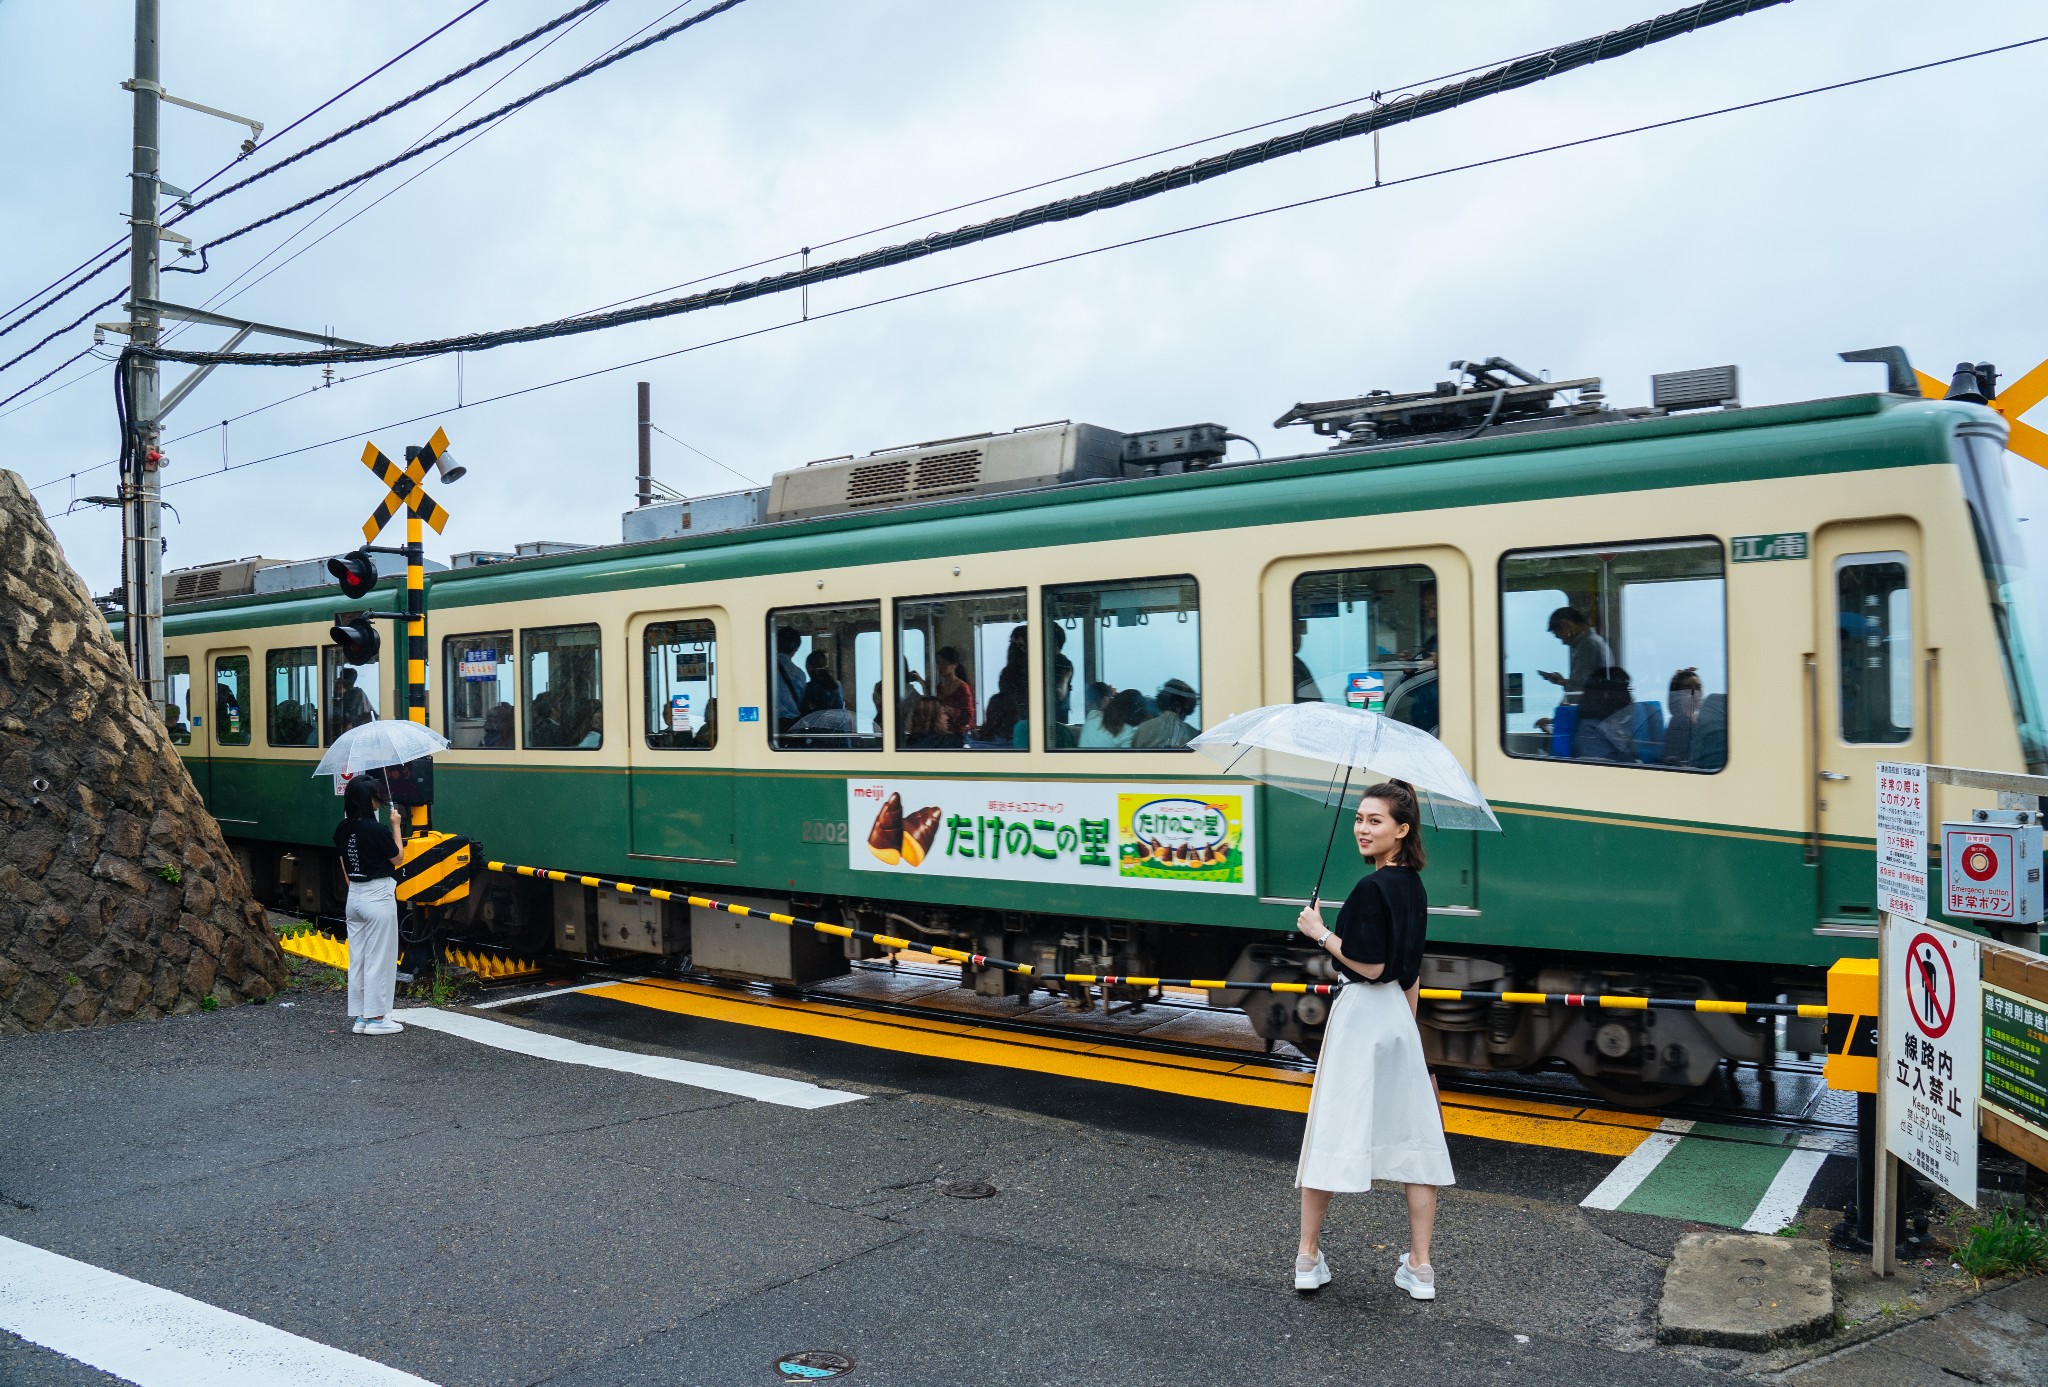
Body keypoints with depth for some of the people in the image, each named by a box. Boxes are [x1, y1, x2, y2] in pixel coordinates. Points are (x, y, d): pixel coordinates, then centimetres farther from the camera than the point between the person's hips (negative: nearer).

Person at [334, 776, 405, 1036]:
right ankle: (376, 1018, 6)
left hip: (354, 896, 7)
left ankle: (357, 1016, 19)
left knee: (357, 957, 13)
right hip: (378, 897, -7)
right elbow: (397, 859, -5)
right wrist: (396, 826, 3)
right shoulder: (377, 830, -20)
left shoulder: (342, 829, 2)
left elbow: (344, 862, 13)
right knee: (379, 959, 2)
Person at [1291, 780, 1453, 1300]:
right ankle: (1419, 1268, 17)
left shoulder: (1371, 888, -18)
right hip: (1399, 1019, 8)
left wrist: (1319, 933, -11)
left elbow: (1371, 967, -21)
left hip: (1360, 1016, -8)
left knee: (1330, 1131, 3)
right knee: (1413, 1138, 10)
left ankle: (1309, 1258, 13)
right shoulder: (1413, 886, 9)